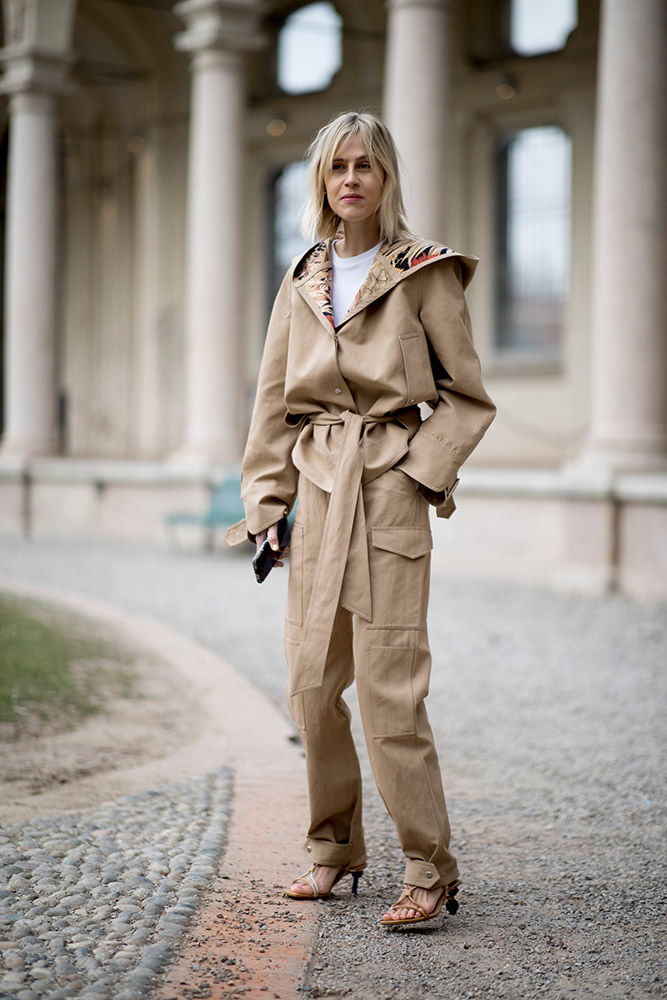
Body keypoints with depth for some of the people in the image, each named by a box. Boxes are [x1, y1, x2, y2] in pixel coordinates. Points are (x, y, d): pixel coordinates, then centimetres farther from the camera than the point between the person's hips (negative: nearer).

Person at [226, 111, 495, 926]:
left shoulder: (425, 274, -1)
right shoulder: (302, 281, 12)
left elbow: (468, 398, 1)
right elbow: (274, 402, 14)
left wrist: (420, 470, -10)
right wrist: (266, 502, 8)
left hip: (388, 492, -5)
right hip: (316, 489, 5)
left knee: (388, 685, -9)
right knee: (311, 682, 6)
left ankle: (429, 869, 0)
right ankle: (334, 849, 22)